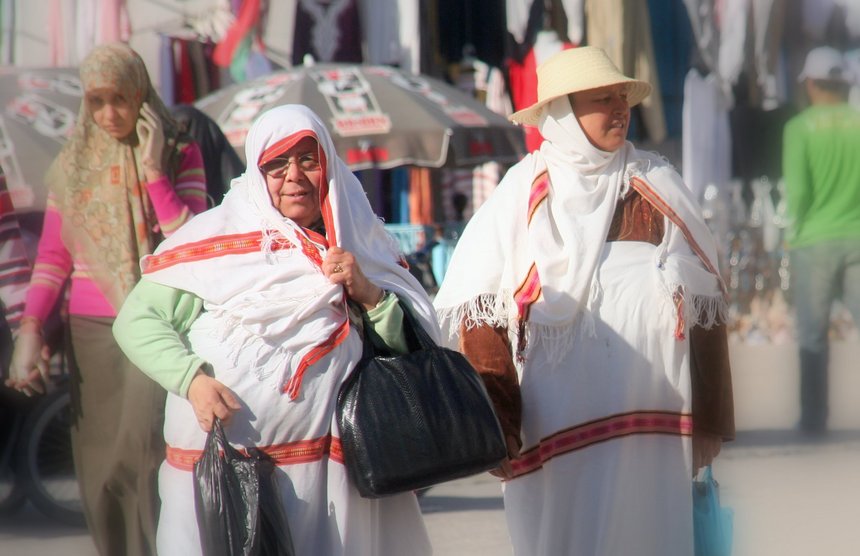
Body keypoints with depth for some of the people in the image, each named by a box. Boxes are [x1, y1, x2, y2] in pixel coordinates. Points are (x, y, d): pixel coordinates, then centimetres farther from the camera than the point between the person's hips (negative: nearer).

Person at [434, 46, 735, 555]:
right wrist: (492, 419, -9)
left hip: (651, 415, 2)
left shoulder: (658, 185, 10)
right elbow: (478, 308, -1)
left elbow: (706, 302, 12)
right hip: (559, 414, -2)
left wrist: (709, 418, 8)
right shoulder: (527, 191, 2)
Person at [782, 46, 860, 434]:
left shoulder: (801, 128, -6)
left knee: (813, 337, 7)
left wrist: (797, 228, 2)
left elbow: (796, 191, -12)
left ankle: (813, 420, 8)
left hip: (815, 240, -2)